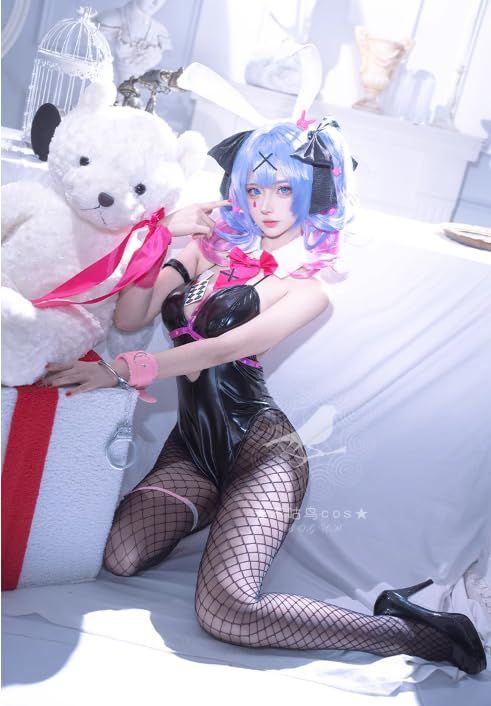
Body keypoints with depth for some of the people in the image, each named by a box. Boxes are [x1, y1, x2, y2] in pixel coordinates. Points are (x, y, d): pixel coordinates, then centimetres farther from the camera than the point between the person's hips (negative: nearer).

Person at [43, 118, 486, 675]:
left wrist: (121, 369, -28)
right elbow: (128, 319, 1)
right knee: (119, 556, -19)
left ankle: (410, 631, -6)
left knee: (226, 610, -25)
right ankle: (215, 504, 13)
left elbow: (226, 348, -20)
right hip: (193, 442, 5)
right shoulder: (213, 246, 8)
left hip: (260, 449, -5)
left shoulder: (309, 284, -4)